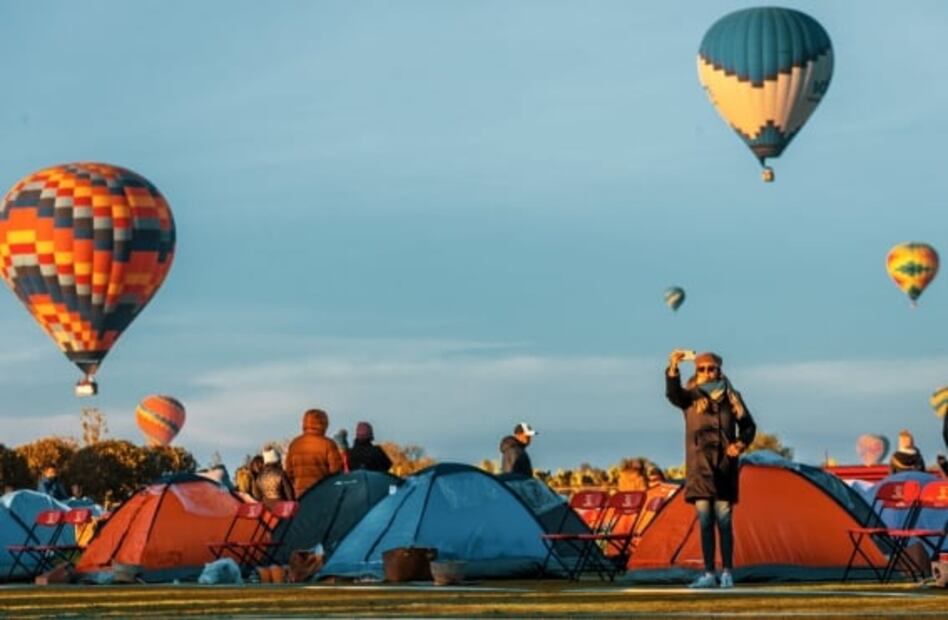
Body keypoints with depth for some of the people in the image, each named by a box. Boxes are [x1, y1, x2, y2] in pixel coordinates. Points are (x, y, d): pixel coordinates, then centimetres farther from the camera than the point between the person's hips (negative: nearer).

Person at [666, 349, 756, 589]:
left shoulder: (731, 398, 6)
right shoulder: (691, 397, 2)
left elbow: (748, 426, 15)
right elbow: (673, 394, -21)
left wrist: (740, 444, -6)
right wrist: (673, 369, -39)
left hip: (724, 469, 0)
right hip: (699, 468, 0)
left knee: (723, 522, -1)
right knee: (705, 522, 0)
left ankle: (727, 572, 6)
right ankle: (708, 574, 4)